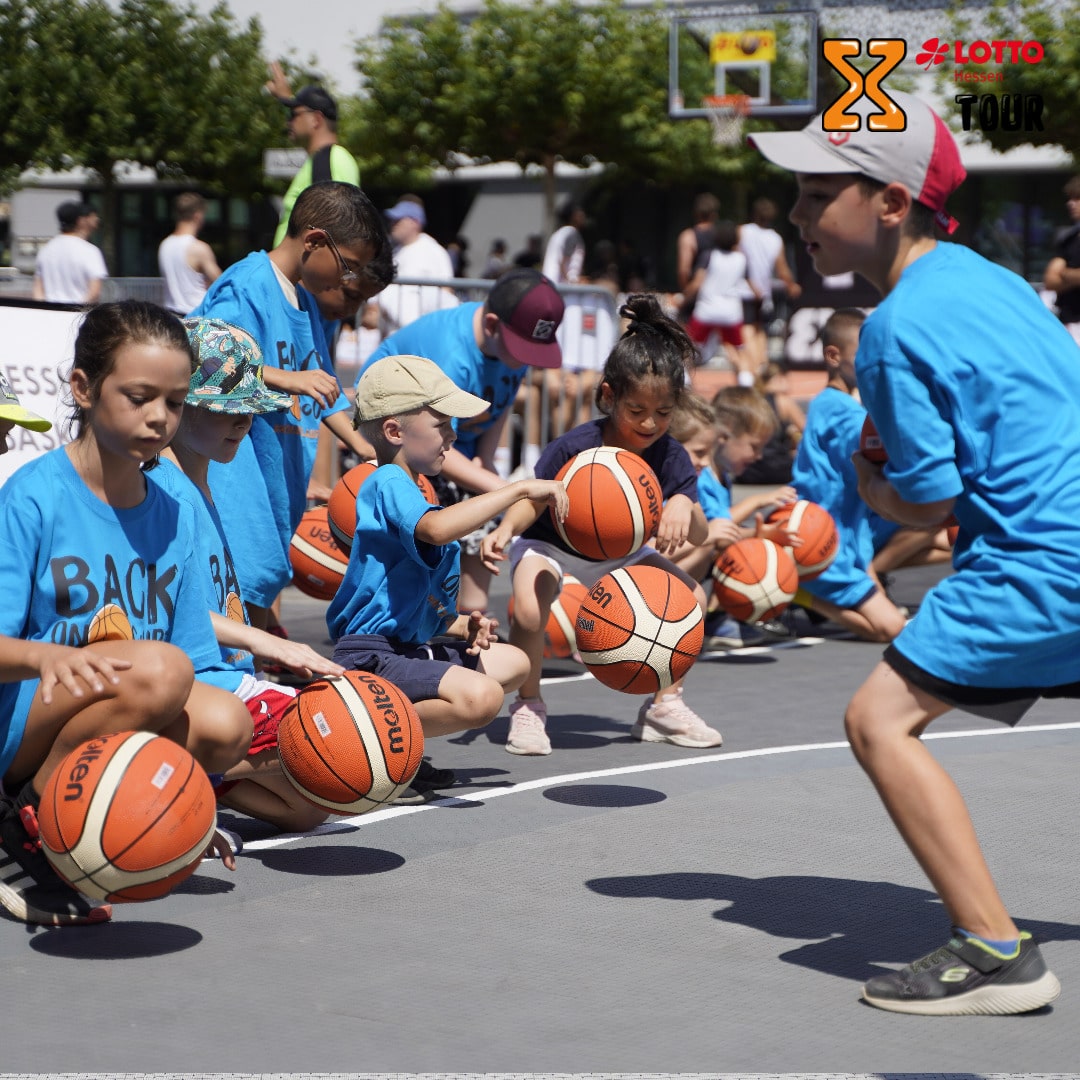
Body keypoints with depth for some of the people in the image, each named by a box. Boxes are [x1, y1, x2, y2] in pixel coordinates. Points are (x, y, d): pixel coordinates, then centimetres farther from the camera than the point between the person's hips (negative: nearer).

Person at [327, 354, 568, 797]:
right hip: (370, 656, -11)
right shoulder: (387, 483, -13)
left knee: (513, 663, 27)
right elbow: (435, 528, -37)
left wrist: (462, 626, 4)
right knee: (481, 695, -32)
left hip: (408, 647, 11)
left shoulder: (406, 490, 19)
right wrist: (521, 490, -30)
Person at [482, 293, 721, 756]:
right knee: (530, 608, -35)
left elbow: (699, 535, -21)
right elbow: (533, 501, -16)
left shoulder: (669, 457, -18)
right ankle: (528, 707, -8)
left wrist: (683, 508, -44)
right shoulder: (573, 449, -29)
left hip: (618, 553, 5)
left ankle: (664, 706, 9)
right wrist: (505, 530, -37)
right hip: (552, 545, -5)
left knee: (691, 596, -9)